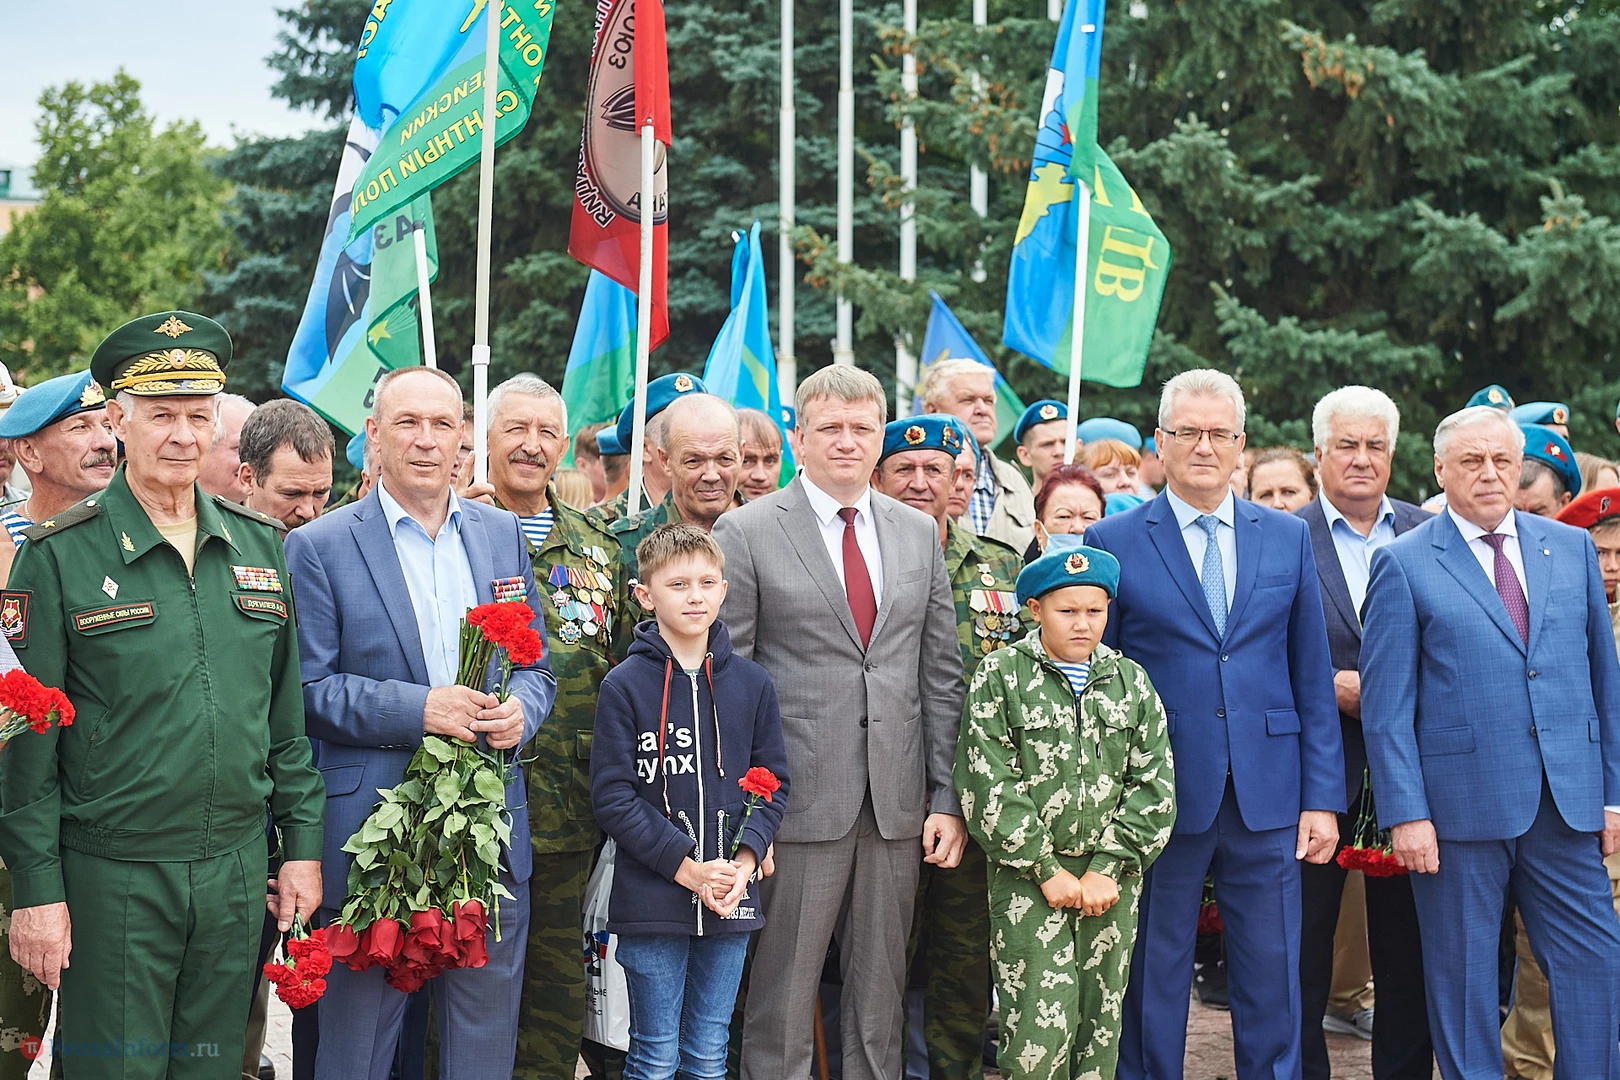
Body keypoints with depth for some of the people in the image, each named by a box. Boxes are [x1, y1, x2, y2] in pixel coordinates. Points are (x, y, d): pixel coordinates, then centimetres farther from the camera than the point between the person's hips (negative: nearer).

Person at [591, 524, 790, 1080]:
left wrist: (745, 859, -8)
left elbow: (775, 783, 8)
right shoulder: (625, 685, -5)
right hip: (651, 901, -3)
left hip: (731, 898, 3)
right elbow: (612, 797, -8)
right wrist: (686, 868, -14)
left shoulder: (751, 682, 5)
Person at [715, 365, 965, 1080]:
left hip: (898, 806, 4)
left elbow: (941, 674, 11)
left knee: (882, 1000, 12)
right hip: (797, 801, -4)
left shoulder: (919, 533, 11)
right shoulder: (745, 533, -3)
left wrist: (947, 798, 5)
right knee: (781, 1003, 3)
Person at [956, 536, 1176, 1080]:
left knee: (1101, 1025, 7)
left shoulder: (1131, 681, 9)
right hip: (1027, 877, -3)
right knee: (1042, 1026, -11)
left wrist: (1108, 868, -6)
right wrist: (1047, 870, -9)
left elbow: (1153, 784, 4)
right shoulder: (999, 676, -1)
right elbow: (989, 785, -6)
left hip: (1111, 877, 3)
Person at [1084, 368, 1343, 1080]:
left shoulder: (1289, 538, 8)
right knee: (1152, 985, 8)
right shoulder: (1112, 542, 0)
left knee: (1273, 983, 8)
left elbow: (1313, 679, 8)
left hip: (1268, 800, 2)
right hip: (1161, 798, -2)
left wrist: (1323, 797, 2)